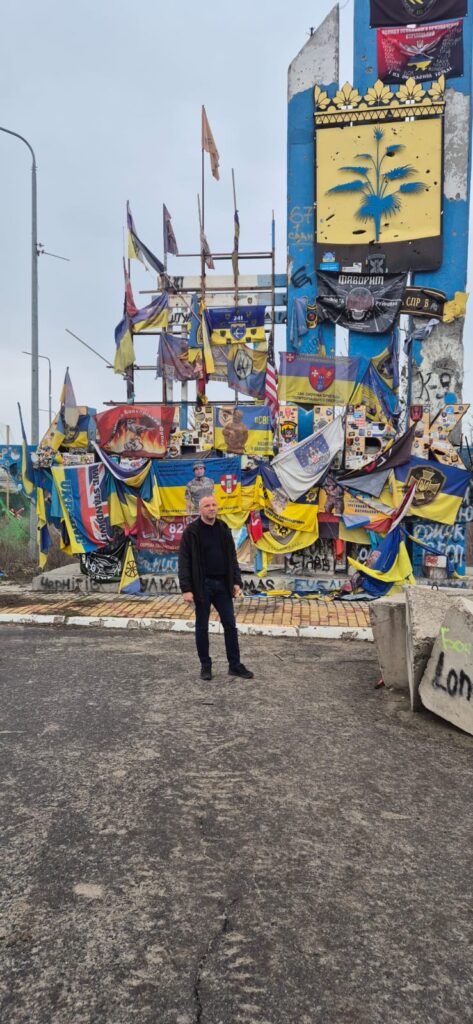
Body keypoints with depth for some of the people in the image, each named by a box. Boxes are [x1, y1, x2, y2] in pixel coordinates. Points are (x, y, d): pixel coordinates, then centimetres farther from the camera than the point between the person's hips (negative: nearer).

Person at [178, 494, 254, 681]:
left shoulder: (224, 530, 7)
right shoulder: (191, 532, -6)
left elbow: (232, 558, 11)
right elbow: (184, 562, -9)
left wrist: (236, 582, 3)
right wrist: (186, 589, -15)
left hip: (222, 585, 4)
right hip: (202, 586, -4)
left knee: (230, 625, 6)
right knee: (202, 627, 6)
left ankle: (235, 665, 16)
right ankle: (205, 666, 19)